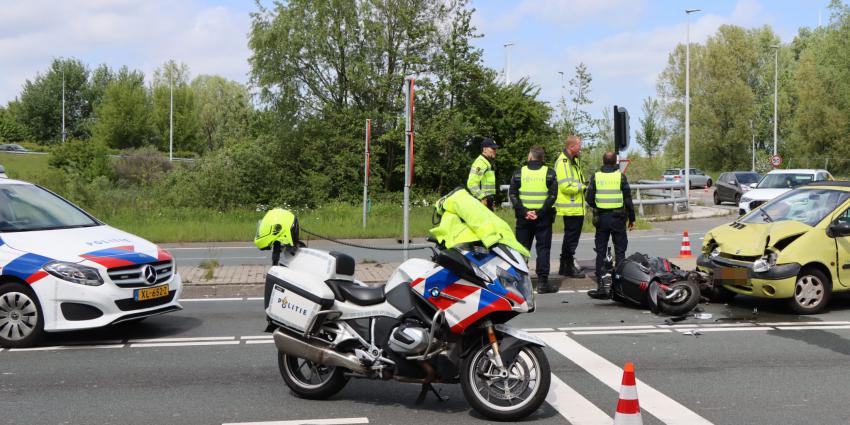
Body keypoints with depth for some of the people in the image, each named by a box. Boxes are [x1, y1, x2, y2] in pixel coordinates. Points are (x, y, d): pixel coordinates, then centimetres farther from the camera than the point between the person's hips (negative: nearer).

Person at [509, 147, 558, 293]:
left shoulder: (518, 173, 3)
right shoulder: (549, 173, 0)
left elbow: (512, 195, -4)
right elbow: (552, 196, -9)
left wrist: (524, 212, -8)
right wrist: (539, 212, -11)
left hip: (523, 217, 1)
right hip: (543, 218, -1)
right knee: (543, 249, 2)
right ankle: (542, 282, -2)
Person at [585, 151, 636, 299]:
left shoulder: (595, 177, -1)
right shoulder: (620, 176, -5)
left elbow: (589, 200, 0)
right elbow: (628, 200, -3)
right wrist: (631, 218, 8)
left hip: (601, 219, 1)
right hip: (618, 218, -1)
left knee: (601, 253, 6)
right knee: (620, 252, 5)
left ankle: (601, 286, 3)